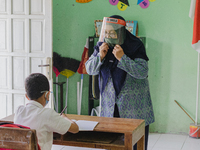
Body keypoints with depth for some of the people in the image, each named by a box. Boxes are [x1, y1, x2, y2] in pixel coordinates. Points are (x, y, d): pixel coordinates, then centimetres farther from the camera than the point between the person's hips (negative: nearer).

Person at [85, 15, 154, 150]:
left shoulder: (135, 46, -10)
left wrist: (122, 58, -25)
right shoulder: (102, 45, 5)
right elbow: (89, 69, 6)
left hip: (133, 104, -4)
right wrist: (100, 56, -12)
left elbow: (143, 72, -19)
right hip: (110, 103, 4)